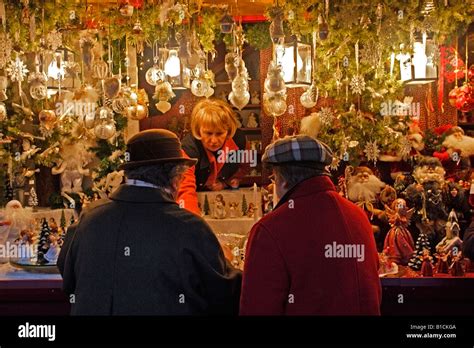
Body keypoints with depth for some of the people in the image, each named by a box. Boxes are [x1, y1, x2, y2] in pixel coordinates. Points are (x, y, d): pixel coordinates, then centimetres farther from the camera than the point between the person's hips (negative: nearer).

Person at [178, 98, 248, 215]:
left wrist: (226, 183, -8)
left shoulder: (238, 139, -15)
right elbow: (185, 190, -39)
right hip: (197, 200, -3)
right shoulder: (188, 149, -30)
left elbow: (244, 166, 8)